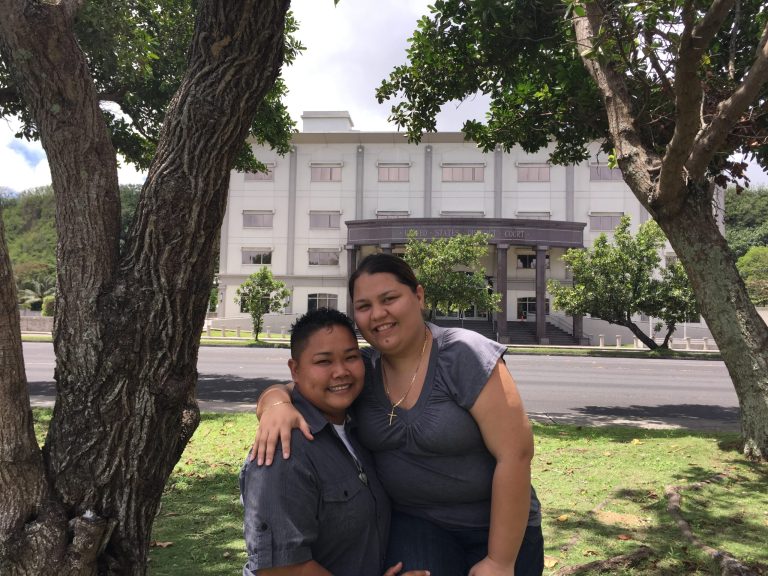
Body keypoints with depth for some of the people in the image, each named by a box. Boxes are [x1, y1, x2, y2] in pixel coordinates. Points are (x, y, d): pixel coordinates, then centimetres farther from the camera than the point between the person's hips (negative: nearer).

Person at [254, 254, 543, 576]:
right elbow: (291, 390, 1)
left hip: (498, 528, -2)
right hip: (415, 523, 3)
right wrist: (278, 404, -24)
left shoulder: (464, 356, -19)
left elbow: (516, 453, -20)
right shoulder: (359, 369, -4)